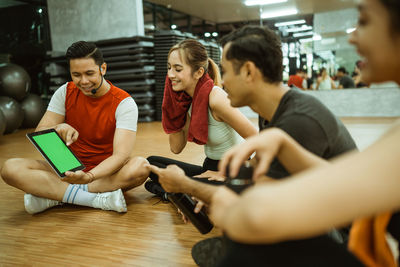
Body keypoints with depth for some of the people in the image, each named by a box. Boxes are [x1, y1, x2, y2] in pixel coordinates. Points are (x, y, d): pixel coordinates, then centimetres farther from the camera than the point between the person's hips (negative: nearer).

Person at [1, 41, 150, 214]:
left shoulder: (124, 103, -12)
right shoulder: (65, 92, -1)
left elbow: (121, 154, -23)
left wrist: (89, 176, -42)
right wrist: (58, 129, -27)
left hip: (106, 171, -2)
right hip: (69, 169, 3)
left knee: (141, 166, -35)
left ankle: (53, 195, -26)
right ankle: (100, 199, -28)